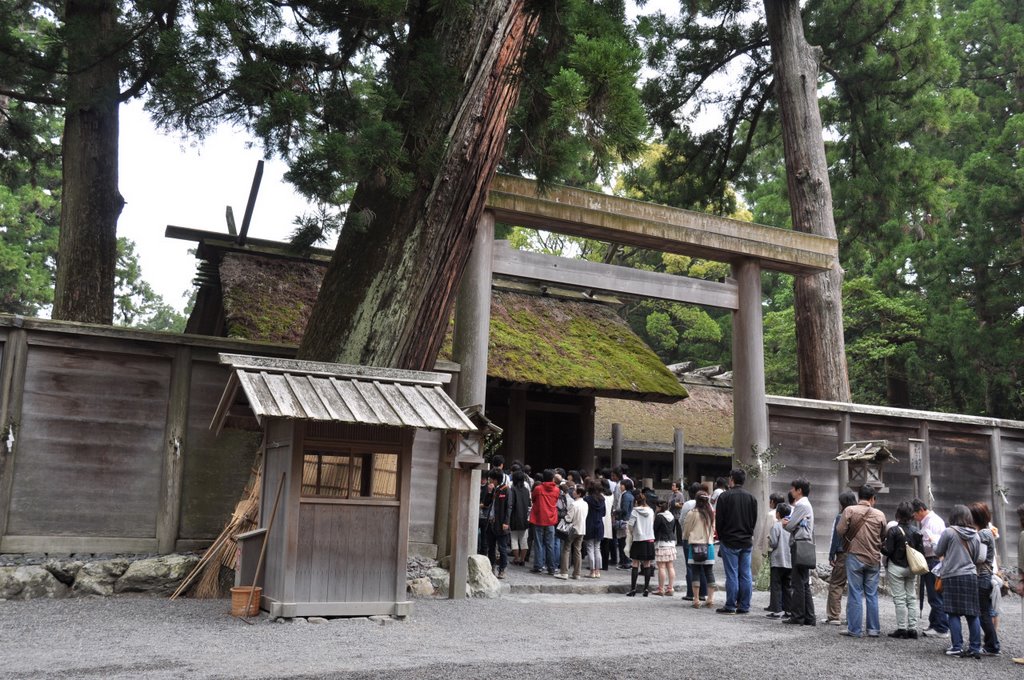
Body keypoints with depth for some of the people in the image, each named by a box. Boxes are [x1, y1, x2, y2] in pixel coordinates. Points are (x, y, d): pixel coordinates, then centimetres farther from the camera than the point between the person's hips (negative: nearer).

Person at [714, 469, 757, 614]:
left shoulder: (724, 496, -9)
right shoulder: (751, 497, 6)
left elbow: (719, 520, -6)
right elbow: (755, 519, 10)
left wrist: (721, 537, 9)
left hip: (730, 541, -4)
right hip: (747, 542, 4)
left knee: (732, 575, -2)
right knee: (746, 575, 7)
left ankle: (730, 606, 1)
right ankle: (744, 606, 9)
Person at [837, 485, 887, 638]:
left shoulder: (850, 510, -7)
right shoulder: (880, 514, -1)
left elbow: (840, 530, -11)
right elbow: (883, 537, 5)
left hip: (854, 556, -2)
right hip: (874, 559, 2)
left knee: (855, 594, 2)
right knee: (872, 595, 10)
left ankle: (855, 629, 2)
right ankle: (873, 629, 13)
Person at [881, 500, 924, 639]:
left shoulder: (893, 531, -15)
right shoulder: (917, 531, 0)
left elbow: (888, 551, -16)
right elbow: (921, 551, 1)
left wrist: (881, 547, 4)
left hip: (896, 568, -5)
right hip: (912, 568, 5)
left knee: (899, 599, 1)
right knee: (912, 598, 12)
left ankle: (902, 629, 2)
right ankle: (912, 629, 13)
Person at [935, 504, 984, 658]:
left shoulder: (949, 532, -8)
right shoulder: (975, 535, 5)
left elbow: (938, 552, 0)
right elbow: (978, 558, 11)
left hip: (952, 576, -4)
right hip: (971, 576, 4)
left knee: (954, 613, 0)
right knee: (972, 614, 8)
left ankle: (957, 647, -1)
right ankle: (975, 648, 9)